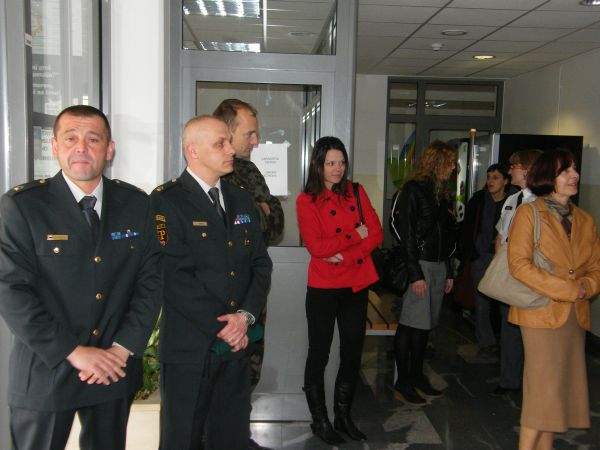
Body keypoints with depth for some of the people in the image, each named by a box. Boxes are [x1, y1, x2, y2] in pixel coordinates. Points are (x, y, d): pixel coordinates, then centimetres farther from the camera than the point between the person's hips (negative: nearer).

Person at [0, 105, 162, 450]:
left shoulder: (136, 204, 1)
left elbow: (150, 281, 0)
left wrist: (122, 348, -9)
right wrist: (73, 352, -16)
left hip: (117, 369, 3)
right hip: (45, 372, -2)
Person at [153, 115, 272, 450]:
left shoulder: (242, 200, 11)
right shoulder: (167, 201, -9)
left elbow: (261, 264, 7)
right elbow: (176, 276, -16)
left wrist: (246, 315, -8)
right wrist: (221, 325, -14)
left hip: (237, 345, 6)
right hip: (189, 345, -5)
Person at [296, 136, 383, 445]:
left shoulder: (356, 192, 6)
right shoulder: (306, 200, -5)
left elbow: (376, 234, -2)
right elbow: (316, 246, -15)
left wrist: (344, 255, -15)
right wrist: (356, 236, -11)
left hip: (356, 285, 4)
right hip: (323, 288, -4)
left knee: (353, 353, 13)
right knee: (319, 354, 8)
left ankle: (343, 416, 30)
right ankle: (319, 420, 25)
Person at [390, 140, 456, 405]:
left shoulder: (441, 194, 17)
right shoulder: (413, 190, -8)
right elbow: (405, 235, -14)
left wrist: (448, 273, 17)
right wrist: (415, 274, -18)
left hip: (438, 266, 8)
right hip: (418, 266, -8)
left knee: (425, 324, 13)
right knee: (410, 325, -3)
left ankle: (417, 375, 23)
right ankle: (403, 382, 6)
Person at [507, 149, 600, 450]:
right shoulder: (529, 214, -5)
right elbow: (519, 264, -14)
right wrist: (567, 290, -17)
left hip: (575, 316, 6)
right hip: (541, 312, -6)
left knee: (562, 387, 10)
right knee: (543, 386, -5)